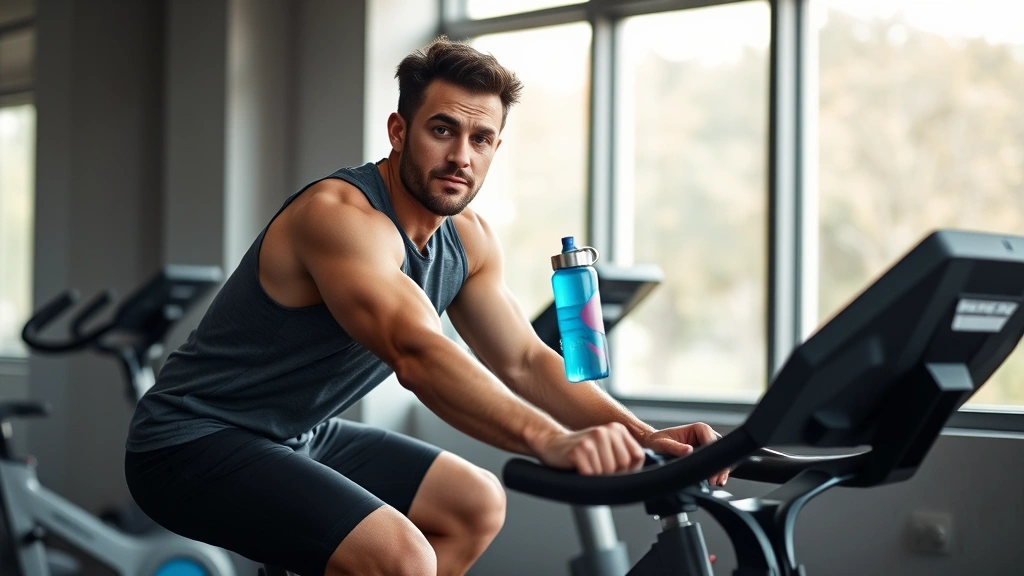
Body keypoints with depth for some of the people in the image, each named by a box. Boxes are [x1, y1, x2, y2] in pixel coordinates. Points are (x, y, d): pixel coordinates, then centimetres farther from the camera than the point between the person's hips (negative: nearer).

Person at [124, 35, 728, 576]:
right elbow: (416, 351, -41)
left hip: (297, 438, 9)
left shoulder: (472, 241, 2)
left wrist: (645, 435, -15)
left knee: (477, 503, 10)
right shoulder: (343, 215, -26)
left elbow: (525, 360, 0)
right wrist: (552, 441, -53)